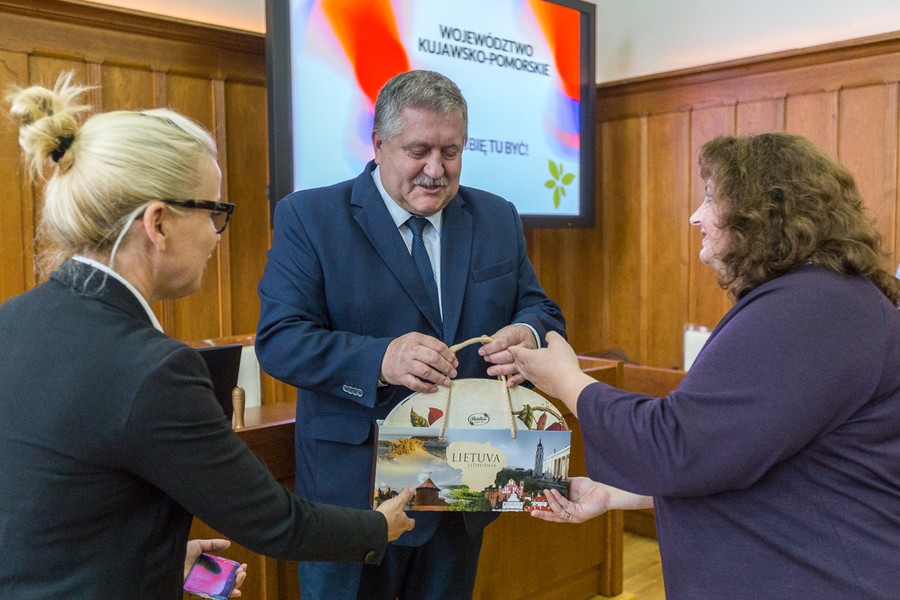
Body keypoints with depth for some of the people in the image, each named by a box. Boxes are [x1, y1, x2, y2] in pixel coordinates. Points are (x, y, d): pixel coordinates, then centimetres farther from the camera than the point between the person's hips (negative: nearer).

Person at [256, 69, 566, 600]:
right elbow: (279, 339, -15)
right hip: (354, 492, -4)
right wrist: (380, 360, -32)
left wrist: (530, 335, -19)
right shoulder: (308, 217, -8)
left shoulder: (499, 219, 5)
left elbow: (541, 311, 6)